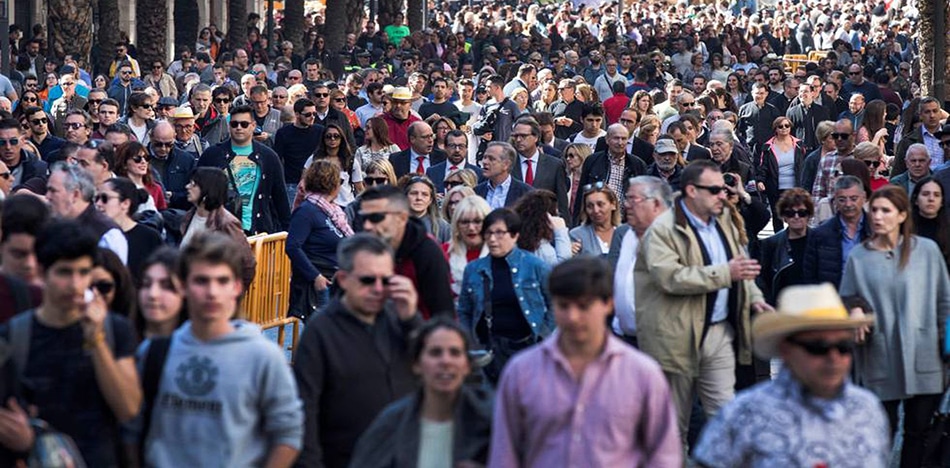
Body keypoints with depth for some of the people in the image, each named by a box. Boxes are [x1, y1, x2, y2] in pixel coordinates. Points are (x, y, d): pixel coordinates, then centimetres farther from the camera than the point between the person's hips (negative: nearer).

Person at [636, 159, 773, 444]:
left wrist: (754, 298, 6)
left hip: (720, 332, 6)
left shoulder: (724, 222, 13)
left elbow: (741, 264, 25)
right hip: (679, 335, -6)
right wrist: (725, 273, -26)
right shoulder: (663, 229, -12)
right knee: (675, 420, 5)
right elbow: (669, 277, -25)